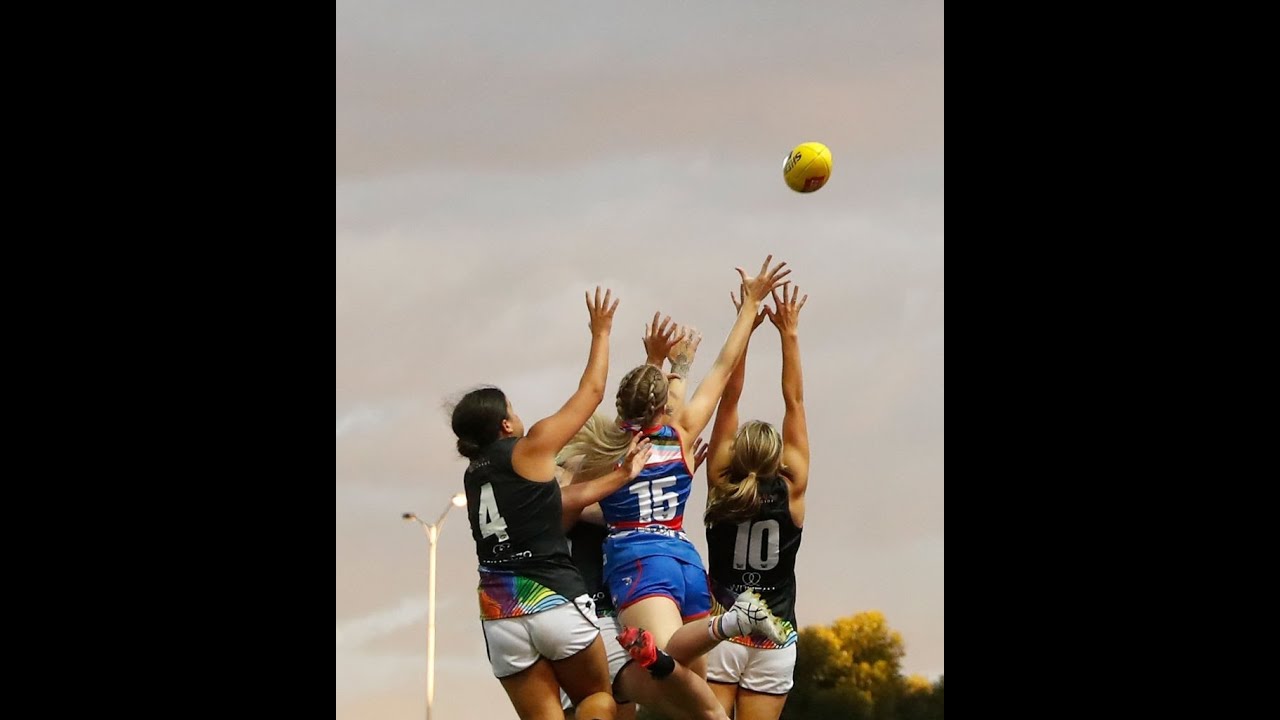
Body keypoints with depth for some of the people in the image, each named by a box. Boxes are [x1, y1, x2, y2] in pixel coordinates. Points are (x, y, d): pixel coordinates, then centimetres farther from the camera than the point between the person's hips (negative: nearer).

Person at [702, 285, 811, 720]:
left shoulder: (721, 485, -2)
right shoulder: (791, 490, -3)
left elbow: (729, 401, -1)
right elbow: (794, 402, 0)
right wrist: (790, 334, 3)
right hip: (774, 639, 0)